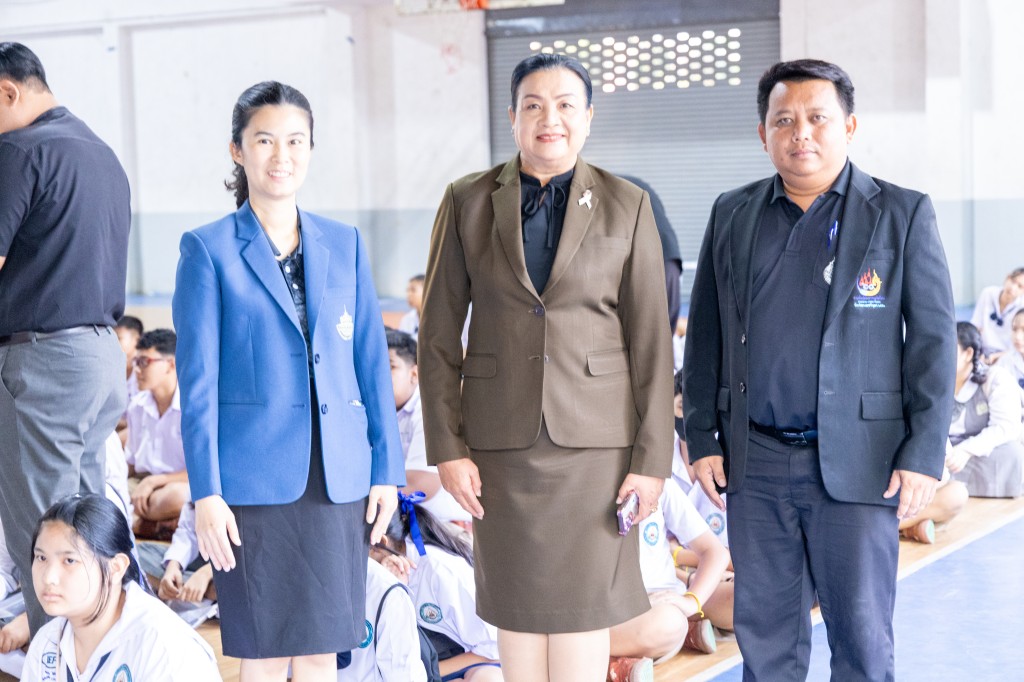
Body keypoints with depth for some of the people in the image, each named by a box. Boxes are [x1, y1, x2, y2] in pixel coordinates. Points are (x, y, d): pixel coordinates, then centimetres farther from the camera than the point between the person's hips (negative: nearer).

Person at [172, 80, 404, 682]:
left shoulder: (345, 244, 9)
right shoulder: (208, 249, -1)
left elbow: (372, 361, 10)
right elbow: (197, 380, -4)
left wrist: (387, 469, 5)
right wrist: (206, 492, -8)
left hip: (338, 476, 3)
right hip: (254, 477, -3)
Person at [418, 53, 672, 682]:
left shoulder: (628, 205, 0)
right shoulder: (468, 201, 2)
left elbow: (651, 342, -1)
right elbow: (439, 334, 2)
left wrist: (653, 459, -5)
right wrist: (447, 447, -4)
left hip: (595, 437, -1)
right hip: (502, 437, 1)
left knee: (584, 606, 2)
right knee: (516, 606, 8)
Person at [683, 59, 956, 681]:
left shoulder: (903, 214, 0)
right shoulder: (732, 215, 9)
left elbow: (933, 341, -3)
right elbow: (706, 335, 12)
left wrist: (924, 456, -9)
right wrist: (702, 438, 6)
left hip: (858, 460, -3)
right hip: (755, 464, 3)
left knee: (861, 632, 3)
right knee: (764, 630, 10)